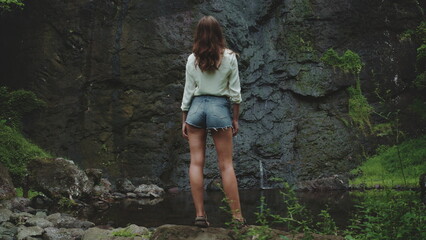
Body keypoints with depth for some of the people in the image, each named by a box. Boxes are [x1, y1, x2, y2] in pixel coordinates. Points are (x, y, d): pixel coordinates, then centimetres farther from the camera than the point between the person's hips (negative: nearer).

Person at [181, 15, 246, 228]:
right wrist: (235, 118, 7)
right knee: (226, 164, 2)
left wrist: (184, 120, 10)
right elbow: (235, 91, -1)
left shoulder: (192, 59, 2)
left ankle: (200, 214, 2)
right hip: (220, 108, -1)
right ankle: (237, 216, 2)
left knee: (196, 162, 3)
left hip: (197, 107, 1)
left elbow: (188, 92, 4)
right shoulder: (229, 57, -1)